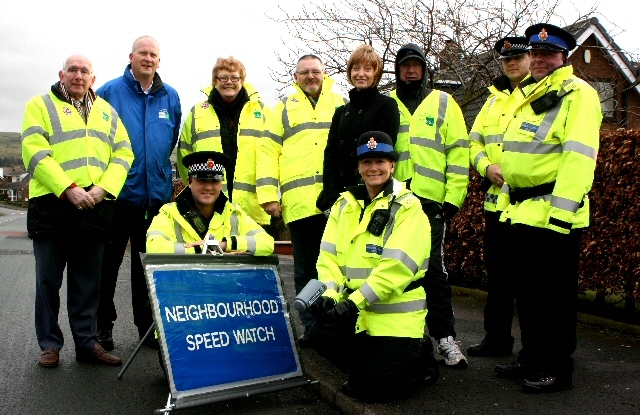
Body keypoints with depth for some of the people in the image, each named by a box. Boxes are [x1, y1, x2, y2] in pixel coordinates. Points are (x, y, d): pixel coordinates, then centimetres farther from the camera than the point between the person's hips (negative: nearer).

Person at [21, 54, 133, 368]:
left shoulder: (107, 111, 16)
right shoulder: (40, 106, 5)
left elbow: (123, 153, 7)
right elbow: (35, 154, -8)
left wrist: (103, 189, -9)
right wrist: (68, 189, -18)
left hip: (95, 208, 3)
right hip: (52, 205, -3)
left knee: (88, 283, 9)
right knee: (49, 280, 5)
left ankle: (87, 343, 18)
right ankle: (50, 345, 17)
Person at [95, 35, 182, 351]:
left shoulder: (170, 97, 10)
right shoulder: (109, 92, 0)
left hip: (157, 193, 3)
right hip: (118, 192, -3)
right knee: (108, 262, 5)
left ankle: (147, 324, 22)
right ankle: (103, 325, 17)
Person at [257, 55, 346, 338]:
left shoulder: (340, 104, 19)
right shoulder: (284, 108, 17)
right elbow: (268, 150, 9)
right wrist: (268, 194, -2)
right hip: (300, 201, 0)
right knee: (306, 267, 5)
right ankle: (312, 325, 15)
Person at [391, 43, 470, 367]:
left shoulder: (443, 103, 10)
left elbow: (458, 152, 4)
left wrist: (453, 196, -4)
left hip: (429, 200, -2)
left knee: (432, 268, -2)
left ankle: (444, 337, 5)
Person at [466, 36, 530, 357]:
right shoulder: (495, 98, 19)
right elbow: (474, 141, 16)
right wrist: (487, 166, -3)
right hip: (496, 199, 7)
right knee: (497, 271, 14)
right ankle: (497, 338, 27)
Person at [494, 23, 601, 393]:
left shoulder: (578, 93, -6)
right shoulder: (528, 95, 20)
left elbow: (579, 156, -17)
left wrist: (561, 211, -23)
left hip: (552, 214, -8)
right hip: (519, 212, 8)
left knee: (555, 295, 1)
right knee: (527, 291, 15)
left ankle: (557, 369, 13)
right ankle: (532, 358, 29)